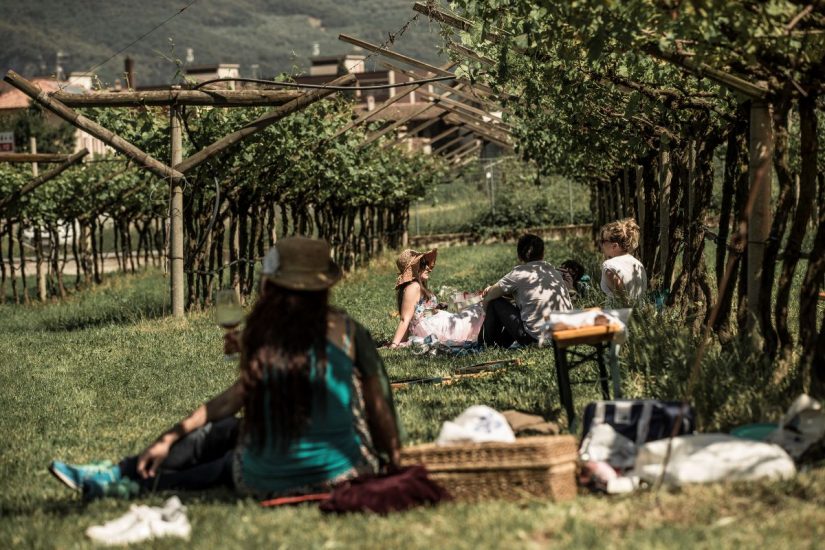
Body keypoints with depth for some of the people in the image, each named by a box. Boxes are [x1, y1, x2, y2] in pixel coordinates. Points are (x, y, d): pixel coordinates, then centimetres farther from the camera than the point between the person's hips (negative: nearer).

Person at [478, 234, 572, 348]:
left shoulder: (519, 273, -5)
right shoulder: (555, 272, 15)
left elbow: (490, 296, 6)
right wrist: (495, 290, 28)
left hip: (535, 338, -7)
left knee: (495, 303, 13)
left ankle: (487, 345, 27)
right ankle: (501, 342, 42)